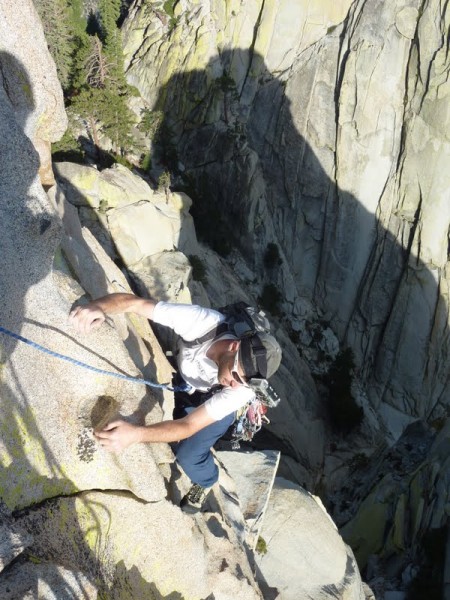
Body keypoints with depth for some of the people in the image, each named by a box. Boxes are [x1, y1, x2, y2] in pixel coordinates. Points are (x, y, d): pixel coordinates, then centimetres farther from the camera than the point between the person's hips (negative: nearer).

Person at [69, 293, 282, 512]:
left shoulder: (243, 390, -39)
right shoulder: (201, 322, -40)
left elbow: (189, 426, -40)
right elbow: (135, 303, -39)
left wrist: (136, 434, -56)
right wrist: (97, 307, -60)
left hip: (214, 406, -3)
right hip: (180, 380, 3)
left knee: (188, 456, -13)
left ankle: (205, 481, 24)